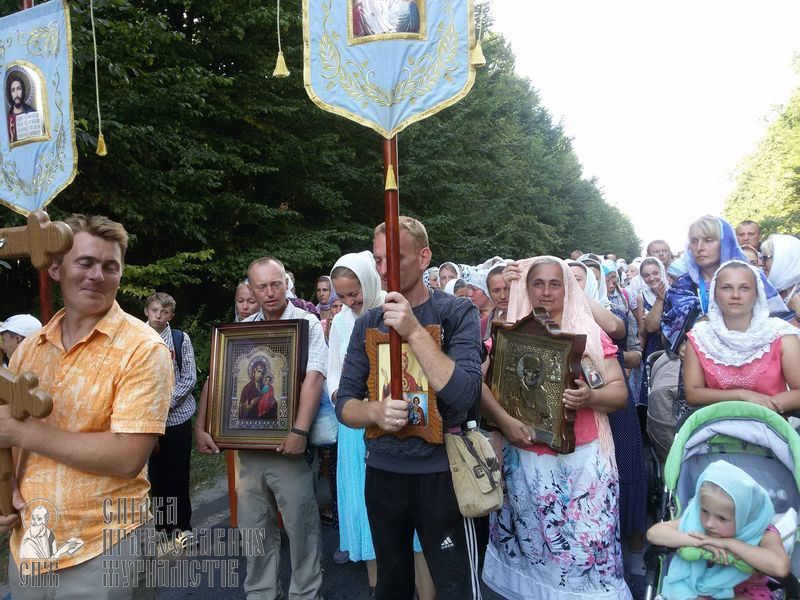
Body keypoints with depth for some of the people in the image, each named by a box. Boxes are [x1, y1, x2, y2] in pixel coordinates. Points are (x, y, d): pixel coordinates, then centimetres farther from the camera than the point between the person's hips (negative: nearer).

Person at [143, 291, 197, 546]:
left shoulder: (180, 339, -2)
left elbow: (189, 379, -4)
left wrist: (164, 405, -12)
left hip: (177, 415, -1)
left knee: (178, 472, 5)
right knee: (155, 471, 8)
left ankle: (182, 526, 18)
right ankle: (161, 525, 23)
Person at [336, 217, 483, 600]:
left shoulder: (457, 313, -8)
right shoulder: (368, 324, 3)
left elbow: (463, 395, -20)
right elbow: (344, 404, 2)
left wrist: (414, 330, -25)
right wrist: (375, 411, -20)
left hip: (440, 472, -4)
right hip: (382, 472, 4)